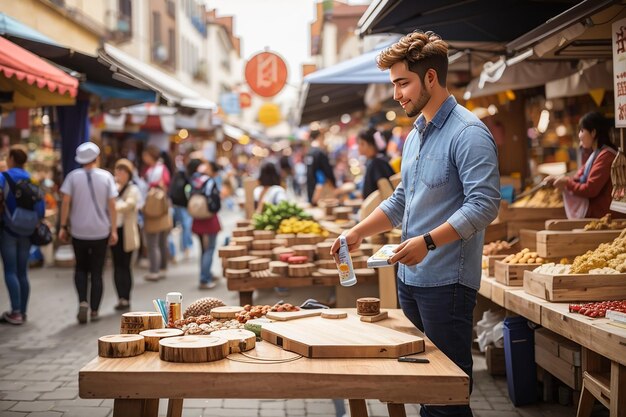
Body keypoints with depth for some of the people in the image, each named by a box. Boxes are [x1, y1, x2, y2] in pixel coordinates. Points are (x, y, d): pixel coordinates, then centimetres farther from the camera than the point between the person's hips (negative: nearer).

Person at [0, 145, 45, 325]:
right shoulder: (31, 179, 8)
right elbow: (40, 206, 4)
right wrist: (35, 221, 12)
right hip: (26, 231, 5)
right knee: (23, 272, 10)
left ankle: (15, 312, -8)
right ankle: (22, 312, 13)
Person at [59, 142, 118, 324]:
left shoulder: (73, 176, -3)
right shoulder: (106, 176, -3)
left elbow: (66, 202, -7)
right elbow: (112, 205, -5)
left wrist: (63, 226, 0)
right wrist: (114, 230, 0)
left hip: (78, 231, 0)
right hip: (100, 231, 0)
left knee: (81, 268, 17)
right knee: (96, 272, 9)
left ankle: (83, 302, -3)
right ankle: (94, 311, 10)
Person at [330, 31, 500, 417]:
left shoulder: (468, 132, -13)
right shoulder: (416, 134, 16)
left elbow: (485, 204, -22)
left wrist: (428, 241, -28)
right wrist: (358, 234, 15)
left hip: (446, 280, -9)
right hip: (411, 276, 9)